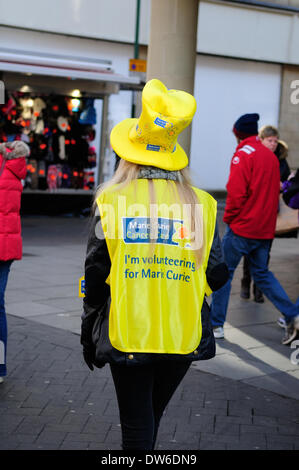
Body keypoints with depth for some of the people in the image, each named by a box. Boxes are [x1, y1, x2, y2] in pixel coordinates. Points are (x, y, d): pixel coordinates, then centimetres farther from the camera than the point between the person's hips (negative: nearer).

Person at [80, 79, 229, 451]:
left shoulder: (111, 200, -5)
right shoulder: (200, 203, -3)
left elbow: (96, 276, -2)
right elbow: (216, 277, -1)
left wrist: (88, 334, 10)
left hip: (126, 336, -2)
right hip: (183, 337, 2)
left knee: (136, 428, 9)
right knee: (151, 417, 22)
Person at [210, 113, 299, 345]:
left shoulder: (243, 154, -12)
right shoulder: (271, 156, 11)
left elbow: (236, 192, -18)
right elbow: (275, 191, 15)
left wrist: (229, 217, -5)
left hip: (243, 227, -7)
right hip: (265, 229, 7)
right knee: (262, 273, 16)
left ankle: (216, 325, 8)